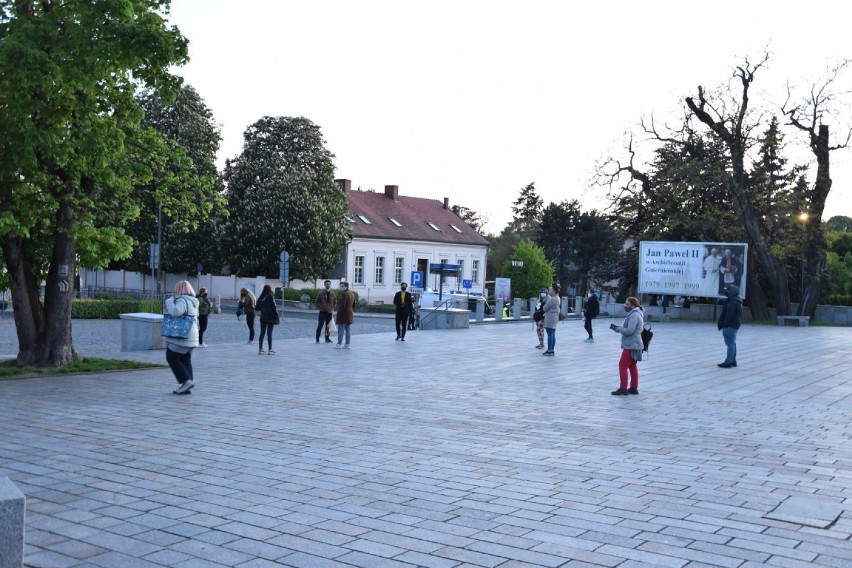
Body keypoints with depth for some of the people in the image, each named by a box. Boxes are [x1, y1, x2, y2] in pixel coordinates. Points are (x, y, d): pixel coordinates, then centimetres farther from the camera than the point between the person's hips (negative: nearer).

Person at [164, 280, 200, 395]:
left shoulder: (182, 300, -14)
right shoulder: (193, 302, 16)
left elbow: (175, 312, -31)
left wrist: (169, 301, -14)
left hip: (181, 336, -9)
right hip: (191, 336, 9)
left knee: (172, 358, -1)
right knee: (185, 360, 11)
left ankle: (186, 381, -9)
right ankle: (186, 386, 10)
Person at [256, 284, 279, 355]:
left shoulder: (261, 298, 2)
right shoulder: (271, 297, -11)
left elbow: (257, 308, 5)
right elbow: (274, 307, -14)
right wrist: (276, 316, -5)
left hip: (263, 317, 4)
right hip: (270, 317, -4)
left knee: (262, 333, 10)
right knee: (269, 333, 1)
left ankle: (260, 349, 12)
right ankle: (270, 349, 2)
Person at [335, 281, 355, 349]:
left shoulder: (344, 294, -15)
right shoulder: (352, 294, 13)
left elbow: (342, 304, -22)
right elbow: (353, 305, 17)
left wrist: (339, 312, -15)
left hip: (343, 314, -9)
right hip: (350, 315, 9)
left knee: (341, 329, -6)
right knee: (347, 329, 9)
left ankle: (339, 344, -7)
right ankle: (347, 344, 8)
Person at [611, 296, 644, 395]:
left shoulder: (634, 315, -18)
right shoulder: (634, 314, 16)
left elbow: (630, 330, -25)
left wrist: (620, 329, -10)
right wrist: (620, 328, 7)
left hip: (631, 345, -11)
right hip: (633, 345, 11)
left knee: (622, 366, -6)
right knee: (633, 366, 14)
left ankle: (623, 388, -3)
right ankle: (634, 388, 19)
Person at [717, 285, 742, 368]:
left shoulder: (733, 303, -20)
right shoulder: (737, 302, 16)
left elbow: (729, 316, -24)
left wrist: (724, 325, -18)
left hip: (729, 326, -11)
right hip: (734, 325, 11)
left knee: (730, 344, -9)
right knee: (732, 343, 16)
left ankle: (728, 362, -9)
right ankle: (733, 361, 23)